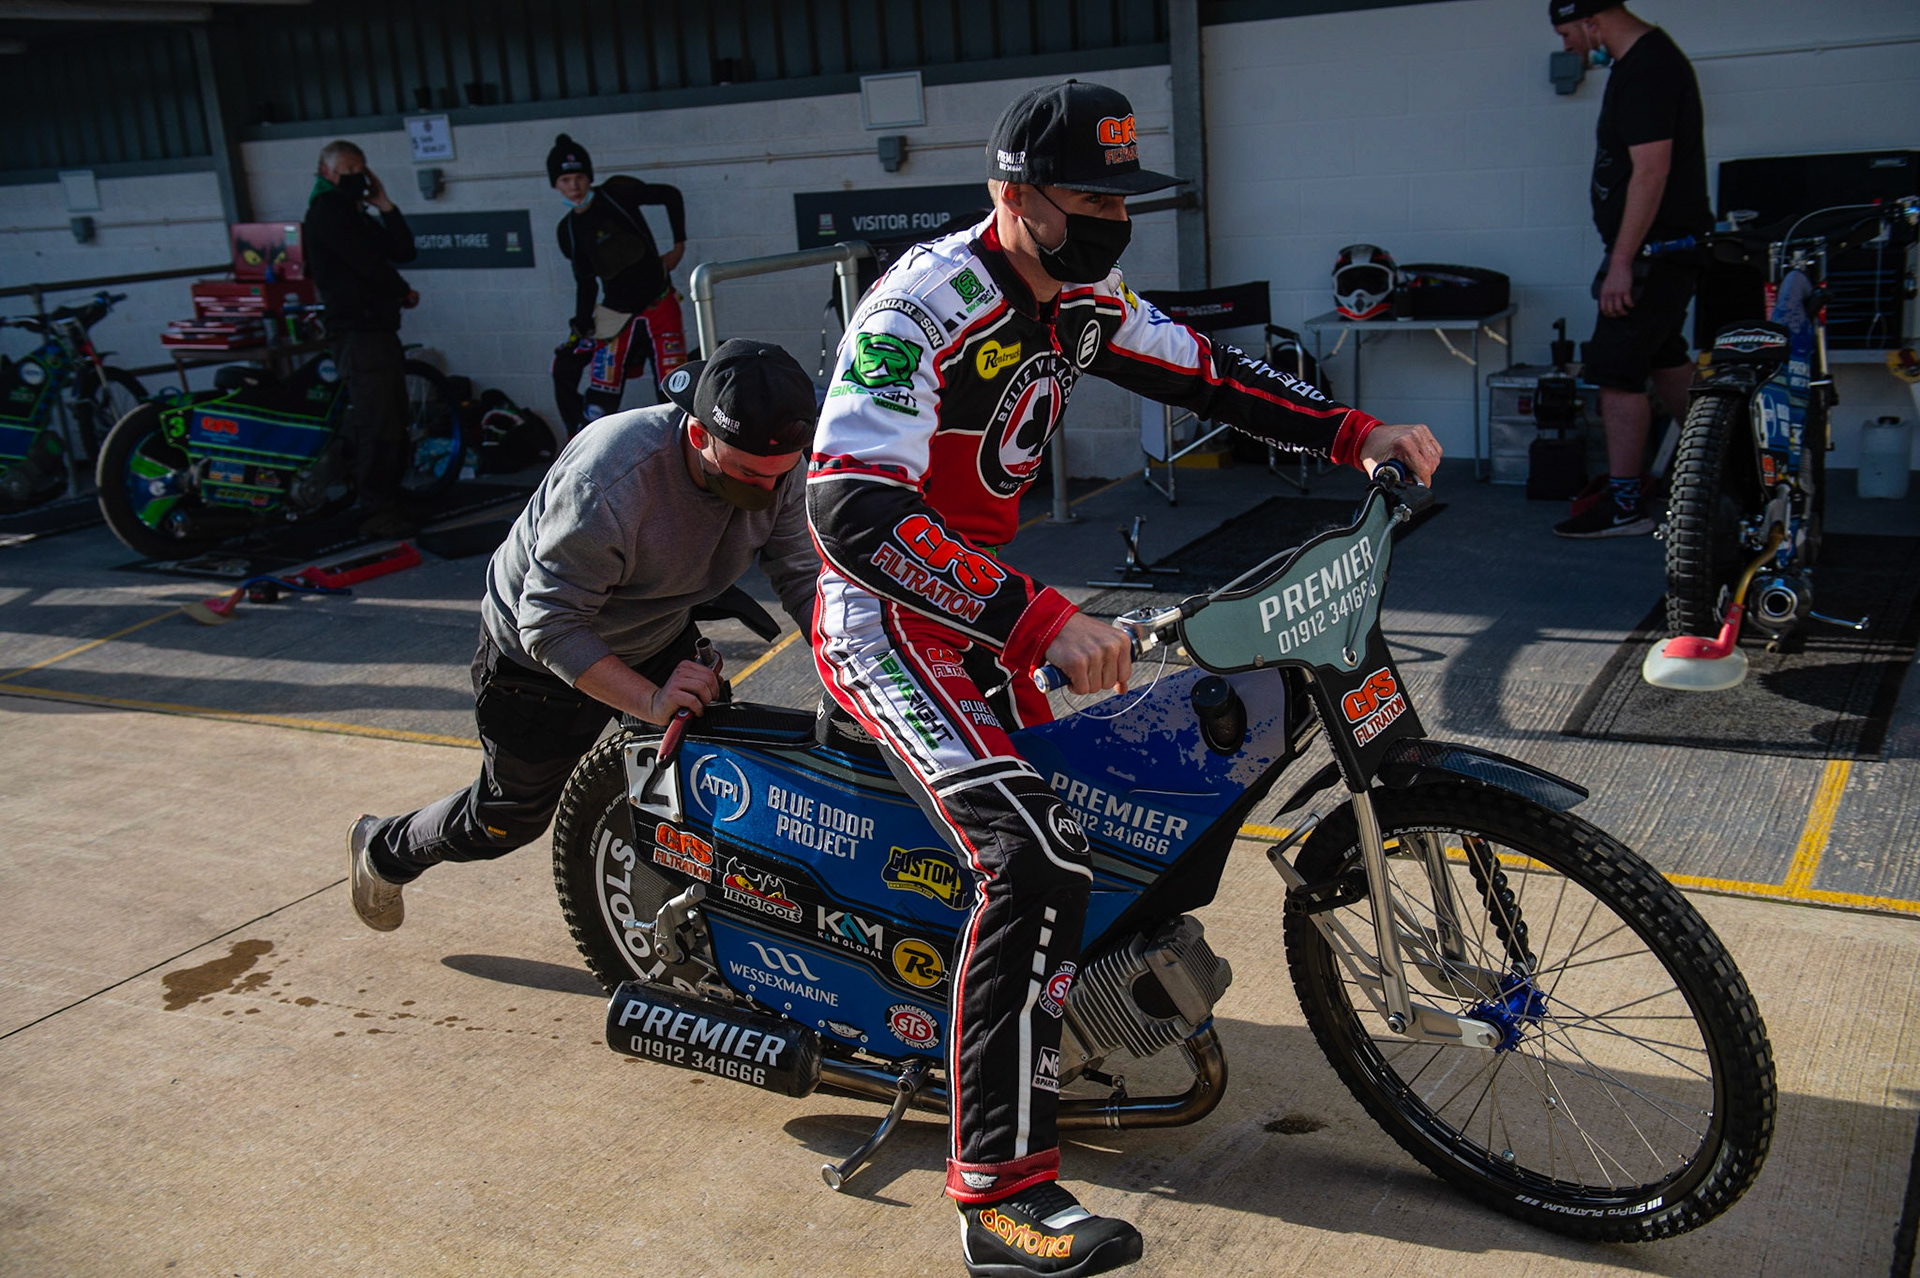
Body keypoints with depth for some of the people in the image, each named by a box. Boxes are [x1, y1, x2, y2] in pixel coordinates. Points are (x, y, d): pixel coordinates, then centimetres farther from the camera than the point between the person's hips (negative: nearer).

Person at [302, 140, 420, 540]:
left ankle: (388, 503, 18)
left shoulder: (359, 216, 24)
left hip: (381, 330, 10)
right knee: (376, 427, -13)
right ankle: (375, 511, -11)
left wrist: (385, 206, 4)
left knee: (393, 427, 11)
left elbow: (404, 251, 12)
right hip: (356, 331, -10)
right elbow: (367, 263, -15)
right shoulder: (327, 211, -6)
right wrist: (404, 293, 0)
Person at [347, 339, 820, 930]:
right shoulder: (606, 482, -40)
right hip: (537, 649, -5)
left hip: (659, 637, 6)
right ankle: (384, 849, 39)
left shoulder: (779, 468, -21)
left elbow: (804, 576, -17)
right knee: (512, 815, 11)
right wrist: (651, 700, -46)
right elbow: (550, 624, -36)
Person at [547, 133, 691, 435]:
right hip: (616, 317, 3)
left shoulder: (617, 193, -5)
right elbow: (585, 283, 11)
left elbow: (671, 196, 5)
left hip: (660, 308, -3)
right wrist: (581, 328, 2)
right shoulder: (569, 230, 6)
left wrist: (679, 246, 3)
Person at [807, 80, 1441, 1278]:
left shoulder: (1078, 301, 3)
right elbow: (853, 508, -34)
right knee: (1040, 857, -25)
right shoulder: (921, 308, -24)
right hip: (884, 615, -9)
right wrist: (1042, 619, -40)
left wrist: (1356, 431, -1)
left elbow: (1202, 369, 13)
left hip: (985, 600, 9)